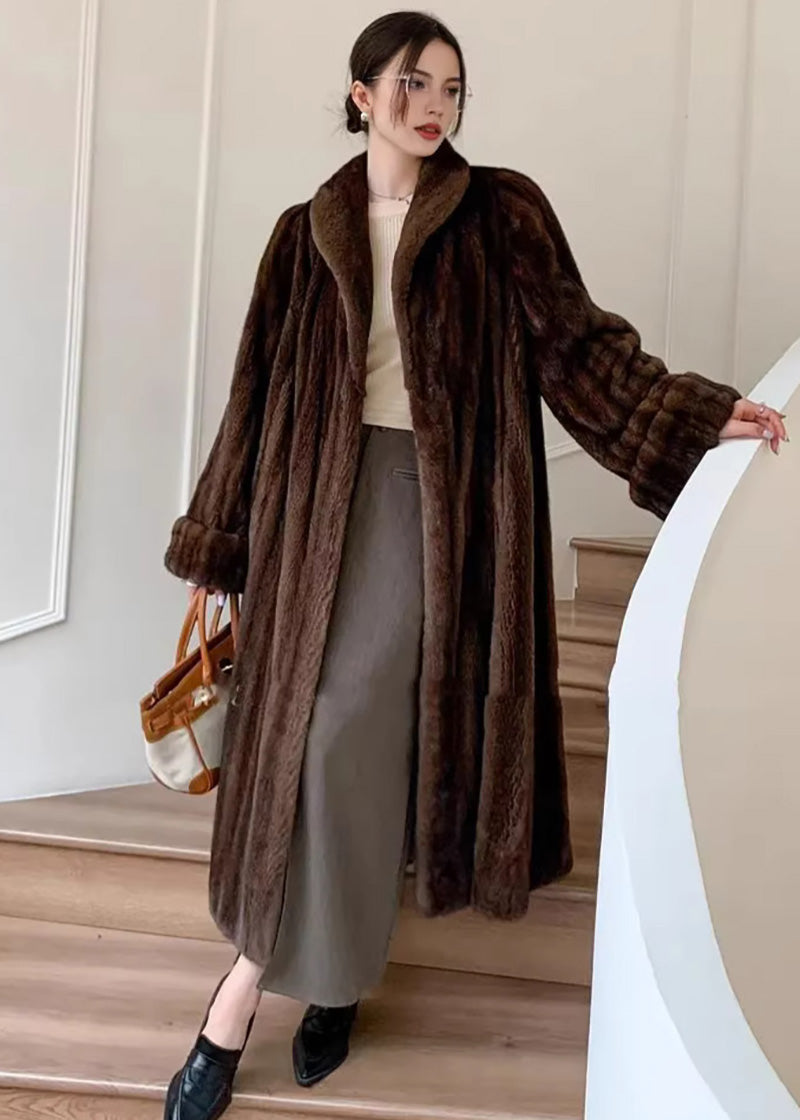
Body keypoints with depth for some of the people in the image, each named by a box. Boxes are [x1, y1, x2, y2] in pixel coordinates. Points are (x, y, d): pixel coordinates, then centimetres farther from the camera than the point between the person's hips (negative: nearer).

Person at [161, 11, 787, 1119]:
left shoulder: (502, 213, 6)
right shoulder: (307, 234, 11)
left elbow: (575, 341, 1)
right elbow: (262, 391, 11)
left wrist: (694, 413, -11)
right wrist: (217, 540, 12)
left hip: (445, 499, -2)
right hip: (326, 497, 3)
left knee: (355, 729, -7)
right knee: (321, 729, 2)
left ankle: (252, 982, 8)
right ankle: (327, 973, 19)